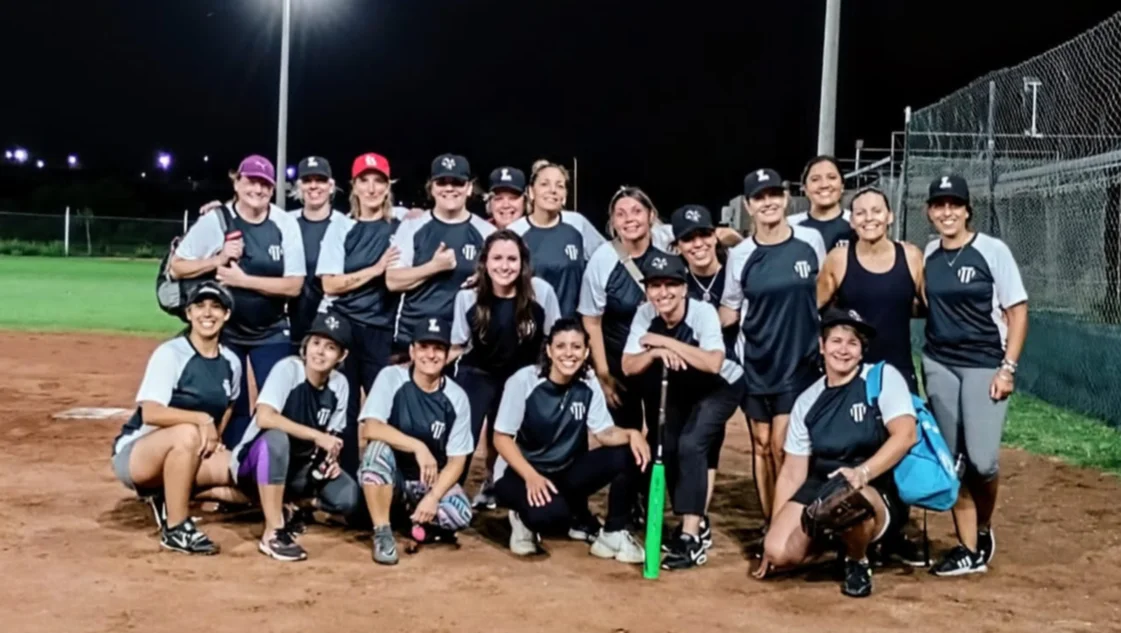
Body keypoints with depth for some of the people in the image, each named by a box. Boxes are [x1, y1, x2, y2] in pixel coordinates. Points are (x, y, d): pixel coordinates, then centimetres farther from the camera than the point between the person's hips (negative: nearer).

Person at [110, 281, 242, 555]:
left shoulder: (231, 362, 1)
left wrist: (214, 437, 4)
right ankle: (175, 530, -23)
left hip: (184, 455, 7)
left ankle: (168, 497, 8)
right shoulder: (170, 353, -18)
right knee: (187, 433, -38)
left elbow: (227, 406, 20)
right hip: (135, 454, -7)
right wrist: (203, 420, -32)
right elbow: (150, 413, -28)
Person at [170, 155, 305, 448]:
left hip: (272, 333, 1)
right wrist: (217, 260, -21)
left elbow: (294, 285, -13)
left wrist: (243, 280, -20)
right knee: (233, 407, 7)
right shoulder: (215, 220, -9)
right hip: (226, 331, 0)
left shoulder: (286, 224, -8)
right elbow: (177, 267, -7)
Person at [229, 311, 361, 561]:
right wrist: (316, 435, -34)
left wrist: (330, 458, -18)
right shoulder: (288, 368, -20)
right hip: (254, 461, -5)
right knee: (276, 438, -38)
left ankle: (284, 509, 8)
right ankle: (273, 532, -31)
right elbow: (264, 418, -34)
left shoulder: (339, 385, -4)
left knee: (349, 497, -18)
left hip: (301, 467, 5)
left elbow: (331, 437, 4)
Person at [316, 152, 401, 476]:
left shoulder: (399, 227, 5)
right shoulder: (341, 226, 4)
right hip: (342, 326, 0)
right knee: (343, 408, 5)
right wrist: (376, 270, -9)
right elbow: (331, 284, -5)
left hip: (382, 329, 0)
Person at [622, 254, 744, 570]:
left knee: (691, 445, -22)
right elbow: (628, 367, -19)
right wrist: (656, 352, -39)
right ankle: (696, 521, 21)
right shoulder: (644, 315, -18)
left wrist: (666, 342, -40)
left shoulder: (703, 312, -30)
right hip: (679, 391, 6)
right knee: (667, 448, -1)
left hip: (720, 388, -5)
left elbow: (714, 363, -43)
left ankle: (692, 537, -19)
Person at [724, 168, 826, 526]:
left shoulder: (811, 241, -3)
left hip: (799, 362, -2)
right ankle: (769, 524, 20)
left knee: (783, 447, -6)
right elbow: (729, 310, 7)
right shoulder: (740, 255, -1)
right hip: (755, 364, 2)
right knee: (761, 446, 8)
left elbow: (826, 296, 9)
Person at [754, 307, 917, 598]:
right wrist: (773, 530, 5)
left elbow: (905, 435, -18)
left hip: (877, 492, -4)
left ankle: (858, 562, -6)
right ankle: (835, 533, 14)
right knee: (779, 551, -20)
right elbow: (792, 472, 10)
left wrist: (862, 473, -33)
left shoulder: (883, 377, -4)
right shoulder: (807, 401, 9)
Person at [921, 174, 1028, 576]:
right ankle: (969, 549, 13)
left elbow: (1017, 310, -6)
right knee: (951, 460, 4)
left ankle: (984, 530, 16)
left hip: (985, 366, -4)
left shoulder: (992, 251, -7)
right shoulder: (926, 255, 5)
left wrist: (1008, 368, -12)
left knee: (982, 459, -12)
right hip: (938, 366, 4)